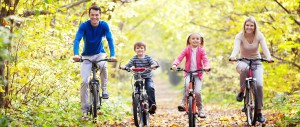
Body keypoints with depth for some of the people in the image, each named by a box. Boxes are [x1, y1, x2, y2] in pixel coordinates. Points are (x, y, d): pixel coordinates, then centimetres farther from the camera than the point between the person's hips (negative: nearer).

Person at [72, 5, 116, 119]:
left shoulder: (104, 25, -15)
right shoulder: (84, 26, -18)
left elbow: (110, 40, -22)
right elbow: (77, 40, -27)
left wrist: (112, 55, -38)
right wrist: (76, 54, -45)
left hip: (100, 53, 0)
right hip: (87, 55, 0)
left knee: (103, 65, -35)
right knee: (84, 81, -12)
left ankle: (104, 89, -12)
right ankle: (84, 108, 0)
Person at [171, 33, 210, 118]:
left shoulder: (201, 50, 2)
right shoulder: (187, 49, 1)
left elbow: (205, 60, -7)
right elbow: (179, 58, -9)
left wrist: (206, 66, -30)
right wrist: (175, 64, -29)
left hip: (198, 74, 0)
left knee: (197, 92, -12)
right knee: (187, 84, -33)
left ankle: (201, 110, 9)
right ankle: (183, 104, -23)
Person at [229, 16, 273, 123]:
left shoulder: (259, 36, -9)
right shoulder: (239, 36, -12)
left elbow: (264, 48, -23)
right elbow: (236, 47, -30)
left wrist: (269, 57, -45)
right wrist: (233, 56, -53)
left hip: (256, 63, 1)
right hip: (243, 62, -1)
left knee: (259, 85, -19)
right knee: (244, 68, -40)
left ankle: (259, 111, -5)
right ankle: (241, 91, -18)